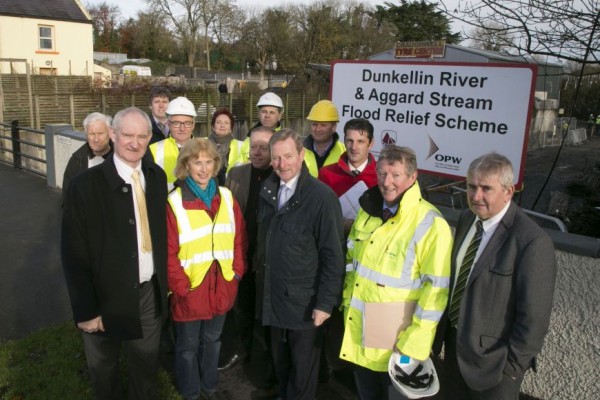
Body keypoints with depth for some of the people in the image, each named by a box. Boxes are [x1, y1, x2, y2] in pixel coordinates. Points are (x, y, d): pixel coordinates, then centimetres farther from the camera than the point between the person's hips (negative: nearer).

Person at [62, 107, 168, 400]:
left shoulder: (157, 177, -1)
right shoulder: (85, 185, -17)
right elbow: (74, 255, -15)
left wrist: (164, 282, 4)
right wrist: (85, 309, -14)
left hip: (150, 292, 4)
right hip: (107, 296, -3)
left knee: (146, 365, 23)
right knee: (103, 370, 22)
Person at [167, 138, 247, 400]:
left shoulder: (226, 197, 1)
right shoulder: (174, 202, -13)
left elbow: (239, 238, 5)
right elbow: (168, 253, -12)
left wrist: (237, 272, -2)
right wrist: (182, 287, -15)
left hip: (221, 287, 4)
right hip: (190, 291, -4)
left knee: (212, 340, 23)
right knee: (188, 346, 15)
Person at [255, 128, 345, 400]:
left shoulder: (322, 197, -19)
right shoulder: (267, 191, 1)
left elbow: (333, 256, -17)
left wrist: (325, 303, -16)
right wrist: (261, 277, 9)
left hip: (305, 303, -5)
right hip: (273, 297, 5)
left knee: (303, 369, 15)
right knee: (280, 362, 23)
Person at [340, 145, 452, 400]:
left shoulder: (431, 223, -19)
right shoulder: (368, 210, 1)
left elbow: (436, 288, -19)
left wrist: (414, 343, -18)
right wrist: (347, 301, 11)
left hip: (396, 340, -5)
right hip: (358, 329, 6)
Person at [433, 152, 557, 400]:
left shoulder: (532, 242, -26)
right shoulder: (467, 219, -2)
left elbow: (534, 316, -21)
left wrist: (513, 366, -14)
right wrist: (443, 329, 9)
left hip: (491, 357, -6)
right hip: (454, 342, 6)